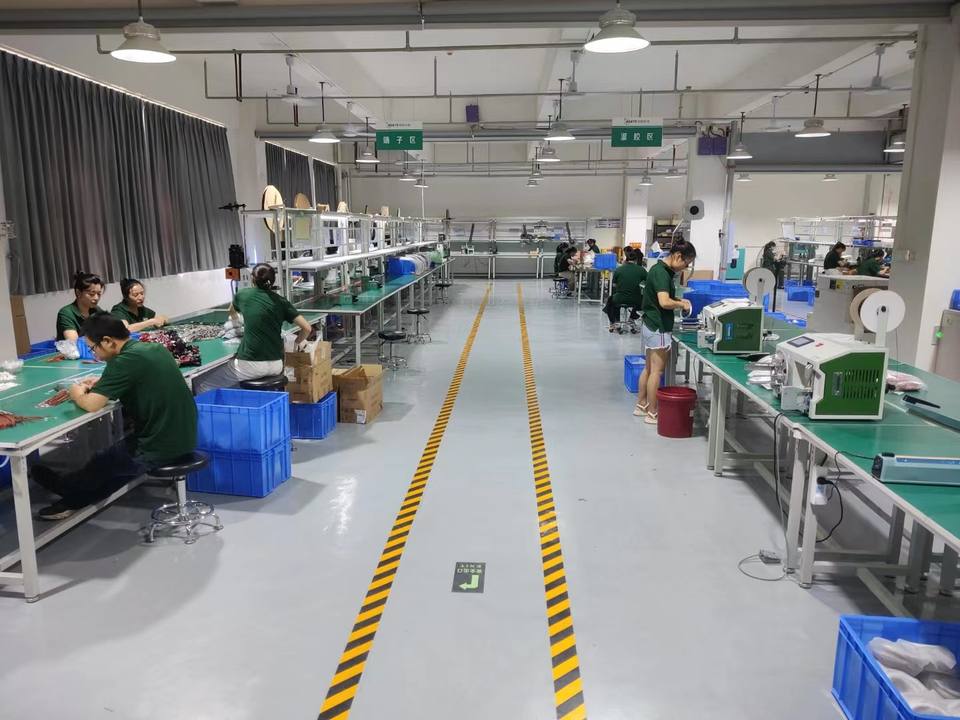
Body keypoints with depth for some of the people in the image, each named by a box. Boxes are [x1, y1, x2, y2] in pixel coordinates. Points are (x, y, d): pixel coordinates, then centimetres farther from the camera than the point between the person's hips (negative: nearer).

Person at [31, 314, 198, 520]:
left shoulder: (124, 361, -20)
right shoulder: (155, 348, 5)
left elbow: (92, 405, -19)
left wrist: (78, 394, 3)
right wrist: (102, 384, 14)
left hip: (161, 447, -7)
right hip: (184, 436, 7)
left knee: (102, 464, 20)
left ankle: (64, 487, 46)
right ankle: (75, 498, 42)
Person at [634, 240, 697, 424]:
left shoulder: (661, 270, 10)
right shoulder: (661, 272, -20)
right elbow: (664, 302, -32)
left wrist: (678, 300, 10)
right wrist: (681, 305, -14)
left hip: (650, 325, 10)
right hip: (659, 328, -10)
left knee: (649, 368, 17)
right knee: (657, 371, -2)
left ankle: (641, 405, 26)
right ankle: (652, 414, 5)